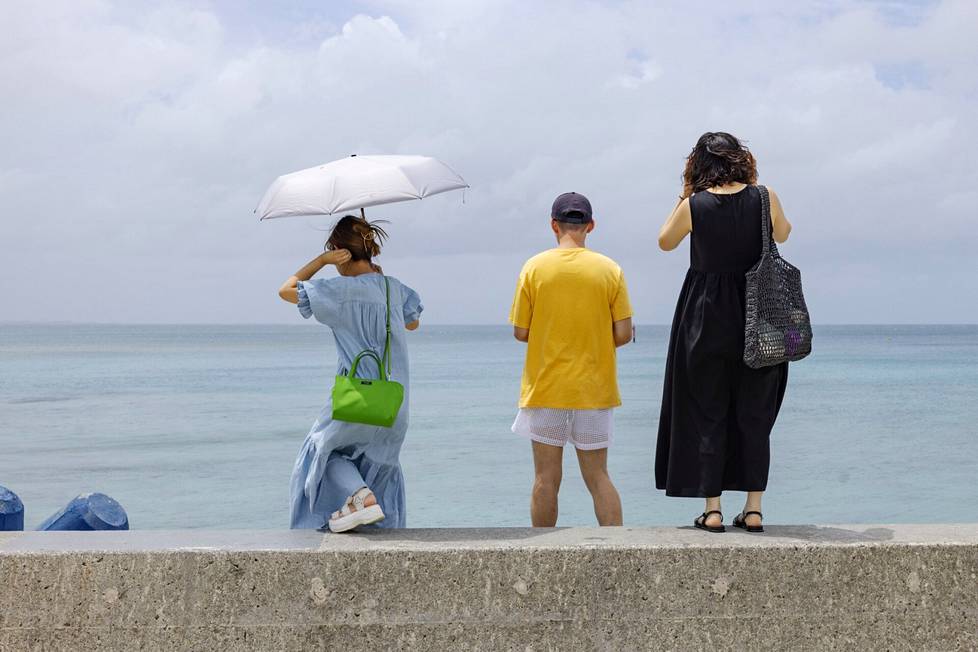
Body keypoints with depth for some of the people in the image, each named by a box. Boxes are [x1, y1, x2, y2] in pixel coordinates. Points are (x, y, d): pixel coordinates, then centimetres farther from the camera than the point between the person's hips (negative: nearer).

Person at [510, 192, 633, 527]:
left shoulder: (534, 267, -4)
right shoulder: (610, 269, -3)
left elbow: (520, 332, -3)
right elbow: (623, 334, -5)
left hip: (545, 387, -1)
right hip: (594, 388, 1)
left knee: (546, 479, 6)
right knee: (597, 476, 8)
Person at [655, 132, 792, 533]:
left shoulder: (693, 205, -7)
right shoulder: (764, 198, -4)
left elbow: (665, 242, 11)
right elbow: (782, 234, 17)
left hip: (707, 318, -1)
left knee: (706, 414, 8)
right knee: (754, 414, 10)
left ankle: (712, 510, 7)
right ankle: (753, 509, 11)